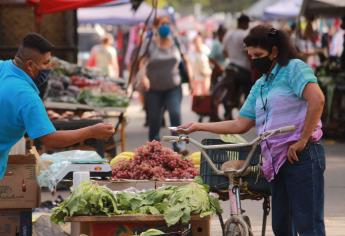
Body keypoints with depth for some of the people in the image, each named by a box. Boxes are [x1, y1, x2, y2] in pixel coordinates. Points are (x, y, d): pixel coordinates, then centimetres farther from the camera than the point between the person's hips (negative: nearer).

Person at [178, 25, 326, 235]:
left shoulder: (294, 68, -4)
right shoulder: (260, 86, 21)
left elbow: (317, 100, -20)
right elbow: (240, 125, 22)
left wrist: (302, 140, -19)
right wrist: (198, 127, 20)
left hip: (301, 155, -9)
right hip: (278, 160, 9)